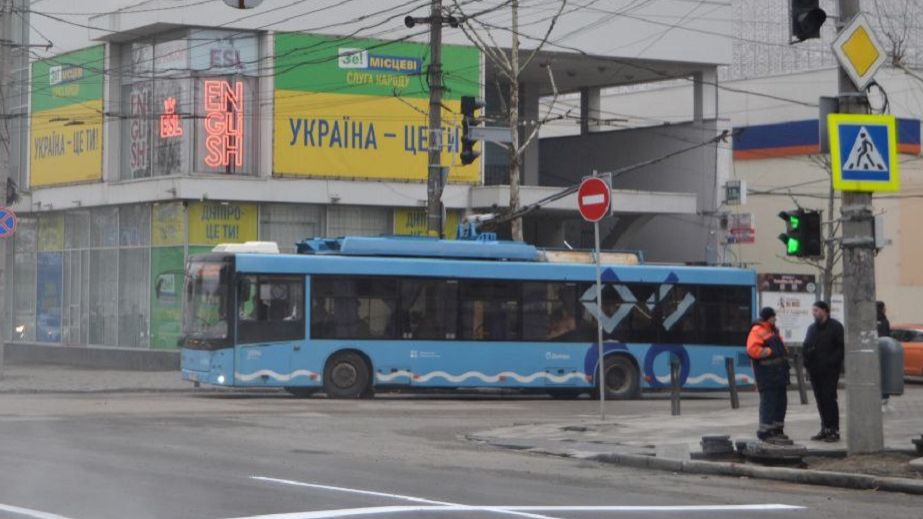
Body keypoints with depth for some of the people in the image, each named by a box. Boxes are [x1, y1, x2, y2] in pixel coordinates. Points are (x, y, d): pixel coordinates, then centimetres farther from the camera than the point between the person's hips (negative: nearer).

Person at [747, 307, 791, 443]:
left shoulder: (773, 331, 21)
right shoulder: (757, 331, -11)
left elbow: (778, 347, 33)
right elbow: (753, 350, -23)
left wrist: (783, 353, 12)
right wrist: (770, 351, -15)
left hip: (779, 373, 10)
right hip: (767, 374, -10)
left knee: (781, 402, 13)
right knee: (768, 401, -9)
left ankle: (777, 430, 24)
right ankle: (765, 432, -5)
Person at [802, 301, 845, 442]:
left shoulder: (835, 327, -2)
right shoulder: (812, 328, 18)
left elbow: (841, 347, -8)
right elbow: (806, 347, 19)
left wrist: (831, 361, -18)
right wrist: (806, 362, -1)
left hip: (829, 371, -6)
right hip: (815, 371, 6)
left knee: (829, 398, -9)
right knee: (820, 400, 7)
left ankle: (833, 430, -6)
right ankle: (825, 429, 14)